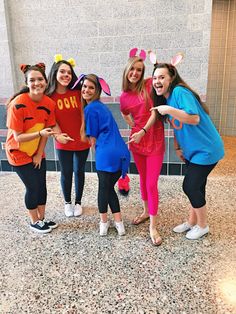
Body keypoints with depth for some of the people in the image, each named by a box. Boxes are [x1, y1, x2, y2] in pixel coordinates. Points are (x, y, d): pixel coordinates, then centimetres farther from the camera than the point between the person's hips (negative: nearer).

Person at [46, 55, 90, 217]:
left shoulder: (78, 92, -7)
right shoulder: (49, 96, -8)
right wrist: (58, 135, -16)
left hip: (82, 141, 1)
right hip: (63, 144, 0)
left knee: (79, 172, 14)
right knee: (66, 173, 12)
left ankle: (78, 202, 35)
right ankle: (67, 202, 36)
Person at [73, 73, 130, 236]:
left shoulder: (90, 108, -5)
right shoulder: (100, 105, 21)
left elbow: (92, 139, 2)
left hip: (107, 154, -8)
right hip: (122, 153, 8)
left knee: (103, 188, 14)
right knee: (109, 187, 21)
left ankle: (104, 221, 32)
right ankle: (118, 221, 23)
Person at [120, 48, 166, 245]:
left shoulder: (149, 85, -5)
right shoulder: (124, 96, 6)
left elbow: (155, 111, -12)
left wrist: (143, 131, -20)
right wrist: (134, 127, 10)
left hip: (155, 139, -4)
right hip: (136, 139, 4)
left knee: (151, 183, -6)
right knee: (143, 179, 16)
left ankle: (153, 226, 7)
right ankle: (146, 211, 37)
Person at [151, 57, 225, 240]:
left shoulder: (180, 92, -19)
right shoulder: (166, 98, 8)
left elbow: (194, 119, -30)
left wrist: (169, 110, -30)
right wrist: (177, 147, 10)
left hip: (206, 149, -8)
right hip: (191, 150, 8)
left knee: (190, 186, -3)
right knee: (196, 187, 16)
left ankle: (202, 226, 19)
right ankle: (192, 222, 32)